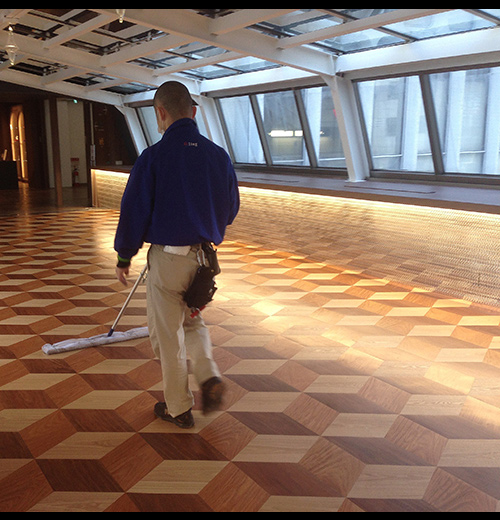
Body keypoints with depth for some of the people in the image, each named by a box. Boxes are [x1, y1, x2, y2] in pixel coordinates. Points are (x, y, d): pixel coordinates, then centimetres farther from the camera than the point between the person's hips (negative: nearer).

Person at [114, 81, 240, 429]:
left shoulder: (153, 157, -14)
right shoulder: (219, 155, -1)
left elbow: (134, 211, -10)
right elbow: (232, 208, 9)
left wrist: (124, 257, 3)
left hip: (168, 257, -4)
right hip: (204, 256, 5)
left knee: (168, 334, 11)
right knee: (192, 320, 27)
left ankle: (179, 408, 25)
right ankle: (209, 377, 7)